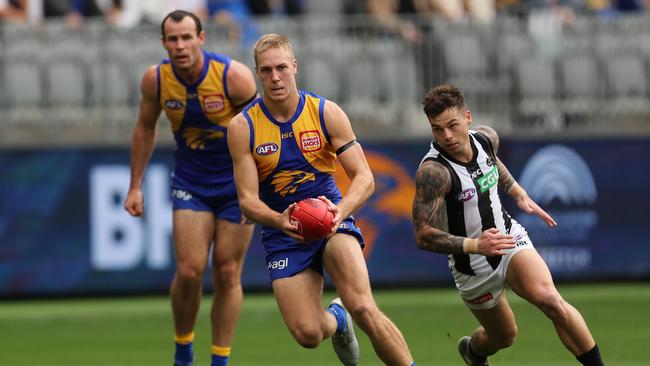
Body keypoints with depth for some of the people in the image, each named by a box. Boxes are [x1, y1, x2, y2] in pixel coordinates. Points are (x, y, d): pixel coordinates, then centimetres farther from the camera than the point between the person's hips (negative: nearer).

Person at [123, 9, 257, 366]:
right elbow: (145, 129, 7)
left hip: (237, 183, -2)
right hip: (190, 183, 2)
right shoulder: (155, 79, -11)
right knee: (189, 270, -8)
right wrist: (135, 186, 6)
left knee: (227, 273, -1)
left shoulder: (234, 75, -21)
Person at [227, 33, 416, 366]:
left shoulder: (326, 113, -7)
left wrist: (340, 211, -28)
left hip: (331, 219, -1)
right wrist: (279, 220, -31)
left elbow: (364, 178, -7)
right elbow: (247, 199, -9)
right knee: (307, 335, -8)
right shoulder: (242, 127, -8)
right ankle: (337, 319, 29)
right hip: (282, 233, 1)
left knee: (362, 307, -26)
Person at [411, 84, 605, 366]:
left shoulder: (486, 138, -8)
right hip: (473, 266, -3)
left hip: (509, 238, 3)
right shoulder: (433, 171, -28)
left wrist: (519, 194, 12)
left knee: (551, 301, -24)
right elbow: (423, 236, -29)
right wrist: (474, 245, -38)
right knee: (504, 337, 15)